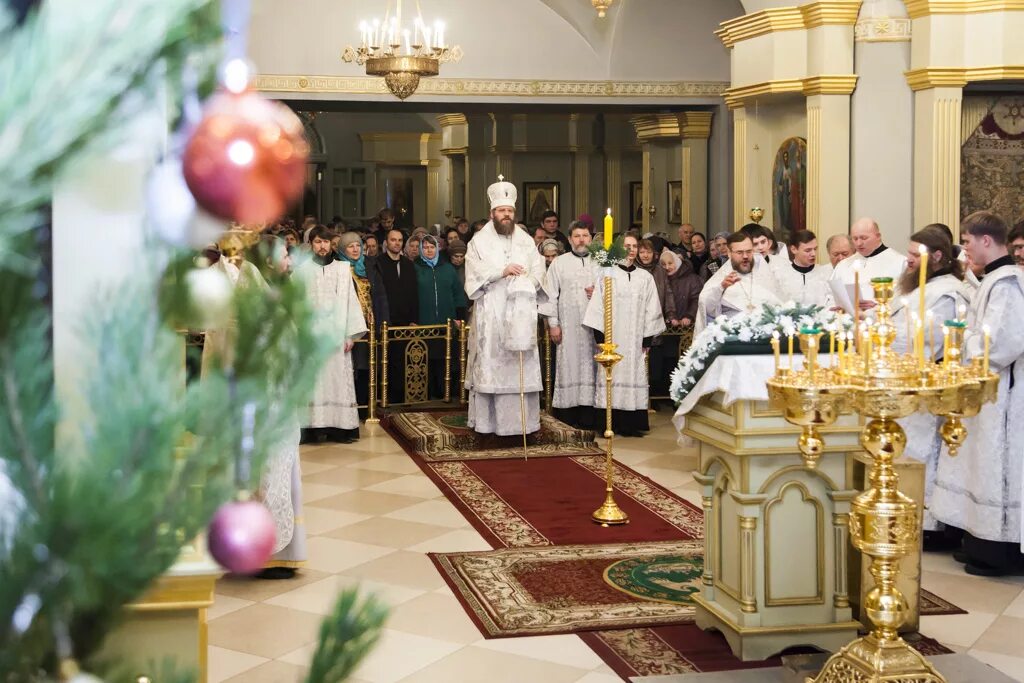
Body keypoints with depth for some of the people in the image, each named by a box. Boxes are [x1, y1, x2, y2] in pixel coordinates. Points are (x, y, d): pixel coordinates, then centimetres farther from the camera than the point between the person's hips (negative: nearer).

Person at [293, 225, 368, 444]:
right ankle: (309, 427, -4)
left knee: (337, 379, 0)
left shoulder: (343, 269, 9)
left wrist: (351, 334, -1)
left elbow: (350, 301, 6)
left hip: (336, 334, 1)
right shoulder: (302, 270, 5)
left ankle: (338, 428, 2)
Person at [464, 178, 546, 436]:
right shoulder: (480, 241, 3)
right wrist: (502, 271, -16)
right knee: (490, 364, -3)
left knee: (521, 366, 0)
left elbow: (538, 271, 5)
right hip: (490, 315, -3)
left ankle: (521, 419, 3)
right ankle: (487, 421, 1)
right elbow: (474, 274, -7)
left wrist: (525, 284, -14)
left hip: (519, 315, 3)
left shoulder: (526, 240, 11)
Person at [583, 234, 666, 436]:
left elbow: (652, 310, 9)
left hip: (636, 340, 2)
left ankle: (631, 424, 4)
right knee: (612, 377, -4)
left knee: (635, 377, 1)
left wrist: (648, 338, 1)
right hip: (611, 338, -2)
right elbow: (598, 306, 0)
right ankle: (611, 424, -1)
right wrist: (600, 336, -7)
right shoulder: (607, 274, 3)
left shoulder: (645, 277, 10)